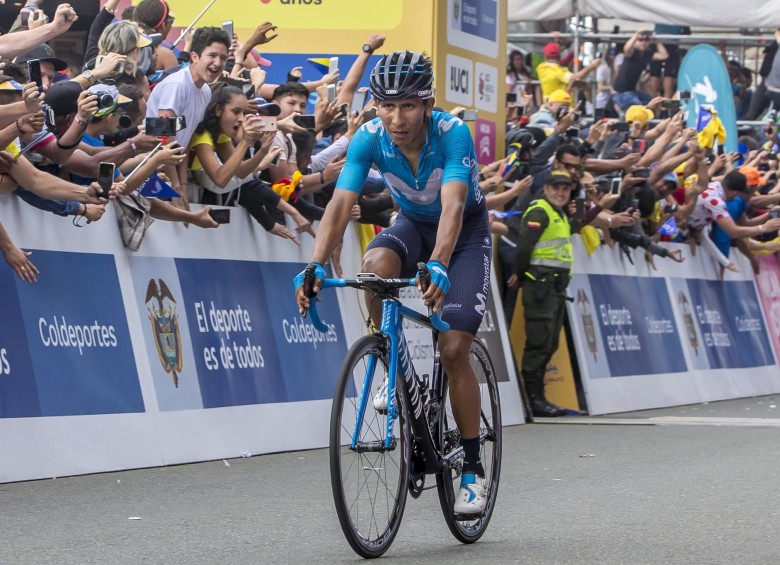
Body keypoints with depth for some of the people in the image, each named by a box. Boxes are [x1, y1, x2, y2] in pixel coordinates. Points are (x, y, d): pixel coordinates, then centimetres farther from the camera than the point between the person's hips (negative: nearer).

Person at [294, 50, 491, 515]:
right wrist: (316, 266, -47)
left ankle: (473, 468, 0)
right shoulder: (370, 138, -24)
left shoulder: (452, 133, -33)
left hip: (465, 228, -3)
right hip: (412, 223, 3)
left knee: (454, 349, -14)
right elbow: (341, 204, -32)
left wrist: (438, 266, -62)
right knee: (376, 264, -33)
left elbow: (452, 205, -46)